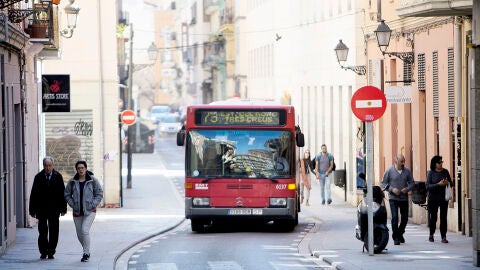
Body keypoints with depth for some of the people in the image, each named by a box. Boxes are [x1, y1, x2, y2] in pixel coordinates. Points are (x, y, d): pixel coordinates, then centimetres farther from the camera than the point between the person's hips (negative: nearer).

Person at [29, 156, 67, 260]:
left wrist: (63, 208, -1)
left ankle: (51, 252, 10)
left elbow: (62, 193, 4)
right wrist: (32, 209, -3)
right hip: (41, 209, 0)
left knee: (53, 232, 2)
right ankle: (43, 252, 12)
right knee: (42, 232, 2)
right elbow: (34, 194, 1)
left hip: (54, 209, 0)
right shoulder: (38, 177, 1)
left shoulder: (58, 177, 2)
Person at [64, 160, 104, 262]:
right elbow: (67, 195, 9)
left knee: (85, 230, -18)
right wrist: (72, 204, -4)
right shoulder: (72, 182, 0)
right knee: (80, 234, 8)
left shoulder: (92, 180, -5)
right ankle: (87, 251, 30)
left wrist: (93, 204, -9)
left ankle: (86, 253, -10)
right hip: (77, 212, 3)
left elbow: (99, 193, 2)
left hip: (90, 211, -3)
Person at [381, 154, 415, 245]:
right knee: (395, 217, -12)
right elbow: (384, 183, 1)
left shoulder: (407, 171, 4)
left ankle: (400, 234, 33)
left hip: (404, 198, 3)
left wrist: (407, 189, -11)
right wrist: (392, 189, -14)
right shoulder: (389, 171, -3)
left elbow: (412, 183, 10)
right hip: (393, 198, -3)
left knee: (405, 218, 8)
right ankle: (396, 238, -4)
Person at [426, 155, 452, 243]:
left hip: (444, 198, 2)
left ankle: (443, 237, 1)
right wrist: (438, 184, -22)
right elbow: (428, 186, -11)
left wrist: (447, 183, -11)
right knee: (433, 217, 4)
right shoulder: (431, 173, -5)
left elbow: (451, 183, 12)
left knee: (443, 218, -2)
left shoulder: (445, 172, 5)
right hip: (433, 199, -2)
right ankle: (431, 234, 25)